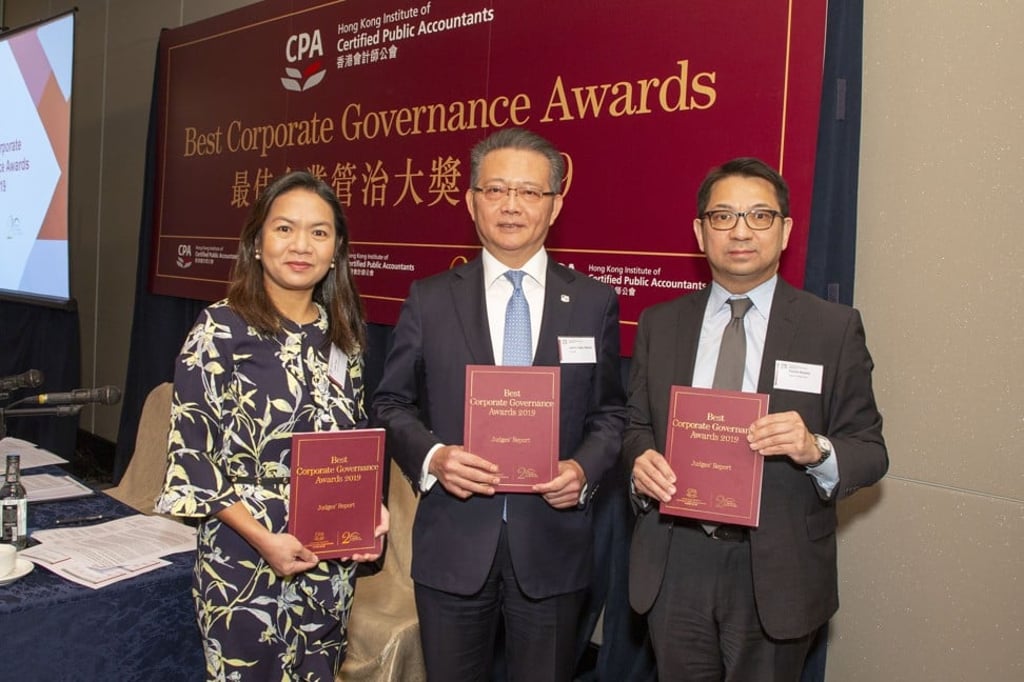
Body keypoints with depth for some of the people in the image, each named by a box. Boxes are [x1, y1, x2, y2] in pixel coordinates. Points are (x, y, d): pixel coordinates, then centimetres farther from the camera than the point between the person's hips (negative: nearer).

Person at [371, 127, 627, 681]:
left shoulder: (594, 303, 1)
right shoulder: (429, 299, 0)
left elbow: (610, 413, 6)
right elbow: (391, 404, 3)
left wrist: (585, 467, -13)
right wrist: (430, 455, -16)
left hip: (553, 546, 1)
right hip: (452, 546, 0)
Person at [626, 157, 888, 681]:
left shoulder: (835, 328, -4)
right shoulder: (658, 324, 4)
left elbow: (870, 451, -3)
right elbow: (636, 424, 10)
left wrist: (816, 450, -24)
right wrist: (641, 460, -12)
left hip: (776, 573, -2)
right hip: (674, 564, 2)